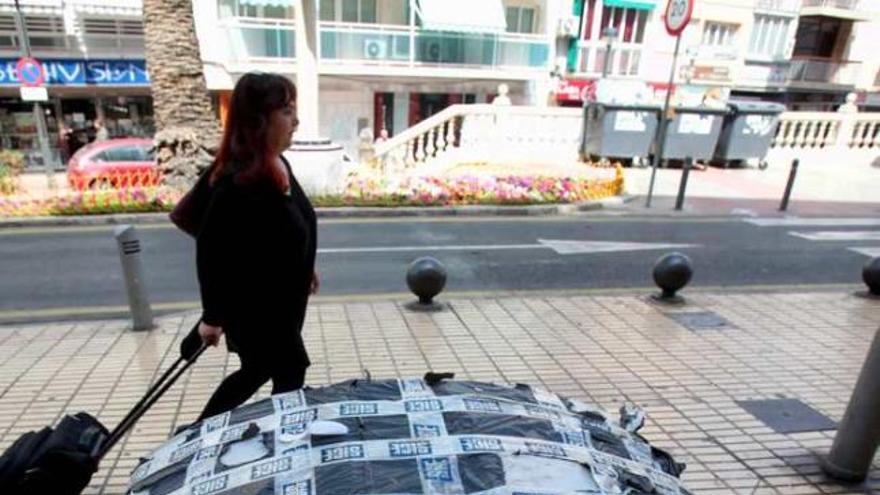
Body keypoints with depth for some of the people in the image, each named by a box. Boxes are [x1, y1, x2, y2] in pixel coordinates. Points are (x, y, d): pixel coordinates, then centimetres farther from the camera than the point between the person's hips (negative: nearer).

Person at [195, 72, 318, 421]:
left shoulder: (278, 165, 1)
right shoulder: (237, 180, -26)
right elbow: (210, 250, -23)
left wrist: (304, 269, 22)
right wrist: (213, 317, -16)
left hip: (281, 298, 9)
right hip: (252, 304, -9)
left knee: (259, 370, 24)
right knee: (290, 375, 9)